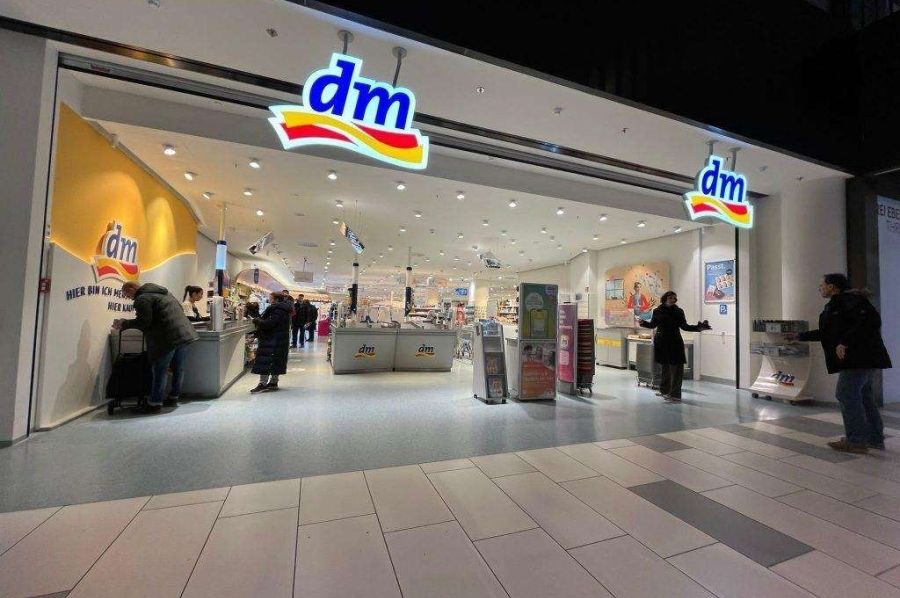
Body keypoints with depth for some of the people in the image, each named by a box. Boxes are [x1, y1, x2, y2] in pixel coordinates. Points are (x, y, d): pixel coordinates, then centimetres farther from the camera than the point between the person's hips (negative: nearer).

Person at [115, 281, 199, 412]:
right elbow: (180, 308, 24)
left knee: (160, 370, 0)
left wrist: (124, 324, 0)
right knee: (178, 368, 15)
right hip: (184, 333, 9)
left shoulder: (142, 299, -6)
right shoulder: (162, 292, 21)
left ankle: (155, 403, 5)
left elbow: (144, 321, -14)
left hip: (167, 338, -8)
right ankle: (174, 396, 26)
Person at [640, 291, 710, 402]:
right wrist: (643, 323, -10)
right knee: (665, 367, 9)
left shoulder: (679, 311, 2)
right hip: (661, 342, 0)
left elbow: (684, 326, 3)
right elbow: (652, 325, 8)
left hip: (675, 342, 0)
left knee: (677, 368, -4)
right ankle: (665, 391, 23)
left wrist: (698, 327, -9)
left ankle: (675, 394, 2)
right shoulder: (658, 311, 2)